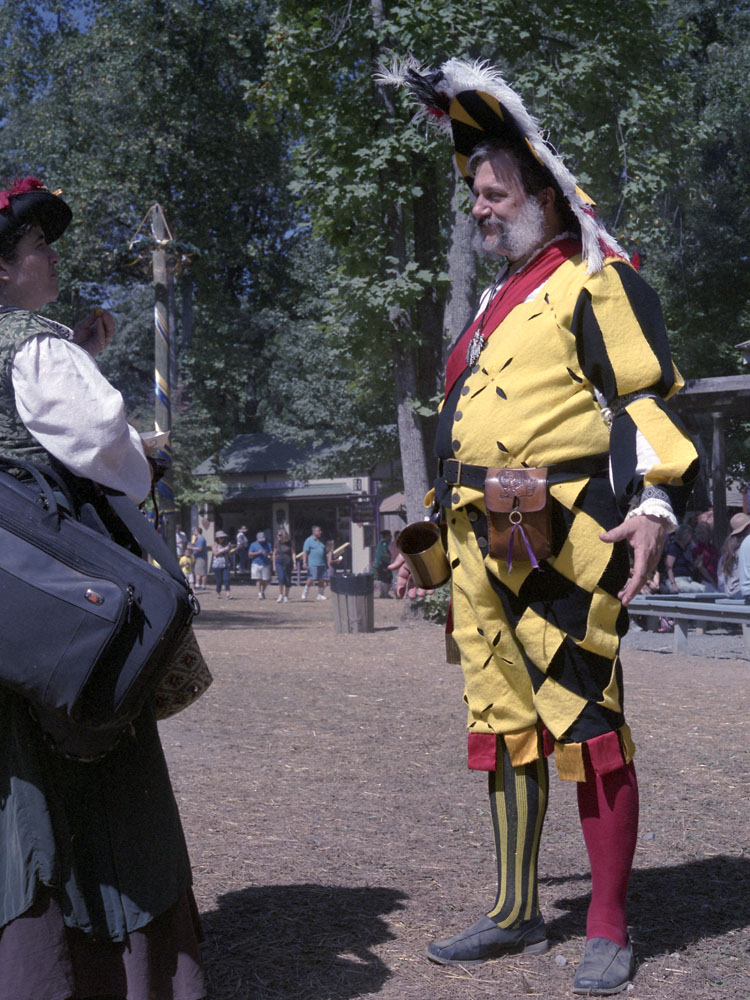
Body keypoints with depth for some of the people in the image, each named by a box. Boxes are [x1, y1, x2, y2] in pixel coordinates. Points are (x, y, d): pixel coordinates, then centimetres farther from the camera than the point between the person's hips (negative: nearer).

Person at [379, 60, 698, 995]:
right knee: (502, 728, 12)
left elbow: (648, 401, -9)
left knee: (585, 727, -4)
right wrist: (432, 538, 25)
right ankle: (516, 913, 24)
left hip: (562, 547, -8)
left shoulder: (596, 282, -1)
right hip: (483, 549, 8)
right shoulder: (495, 301, 24)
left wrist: (654, 502, -24)